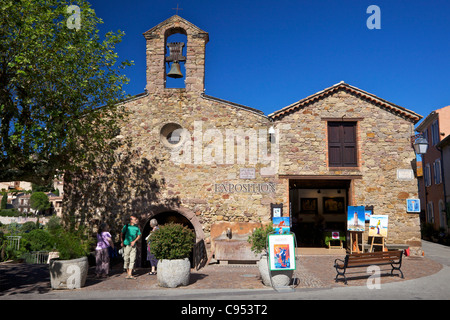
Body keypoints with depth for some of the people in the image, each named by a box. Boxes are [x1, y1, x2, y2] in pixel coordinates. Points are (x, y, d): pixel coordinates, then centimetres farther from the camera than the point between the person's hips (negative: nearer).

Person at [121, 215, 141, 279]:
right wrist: (122, 242, 1)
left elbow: (139, 236, 11)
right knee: (126, 259, 5)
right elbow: (122, 234, 8)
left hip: (133, 245, 2)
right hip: (126, 245, -2)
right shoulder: (126, 226, -1)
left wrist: (134, 241, -3)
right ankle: (127, 271, 25)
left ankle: (130, 274, -6)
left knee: (132, 259, -6)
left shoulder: (137, 227, 7)